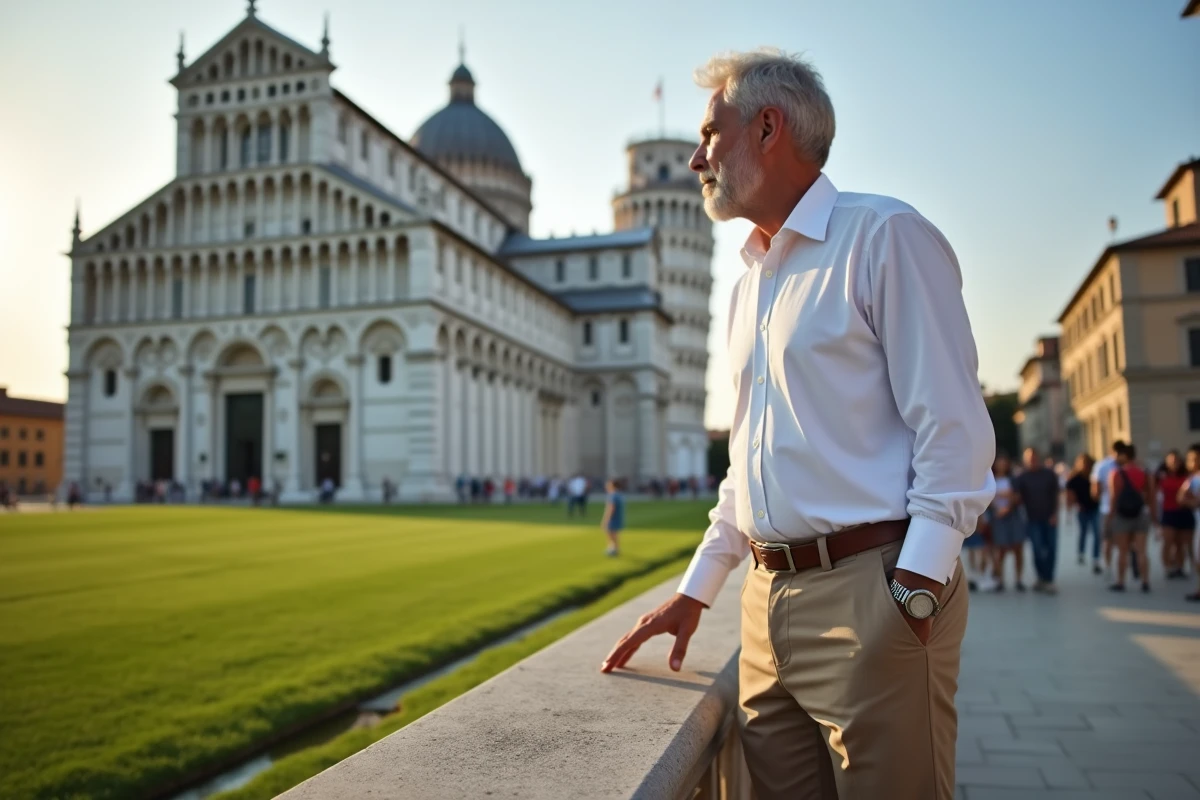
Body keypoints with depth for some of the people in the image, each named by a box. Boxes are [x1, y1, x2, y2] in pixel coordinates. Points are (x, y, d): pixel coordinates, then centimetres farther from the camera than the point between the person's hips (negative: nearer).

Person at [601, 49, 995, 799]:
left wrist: (914, 591, -18)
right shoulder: (749, 286, 19)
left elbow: (955, 432, -11)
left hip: (869, 595, -7)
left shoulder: (884, 236, -5)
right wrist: (697, 589, 19)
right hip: (770, 599, 7)